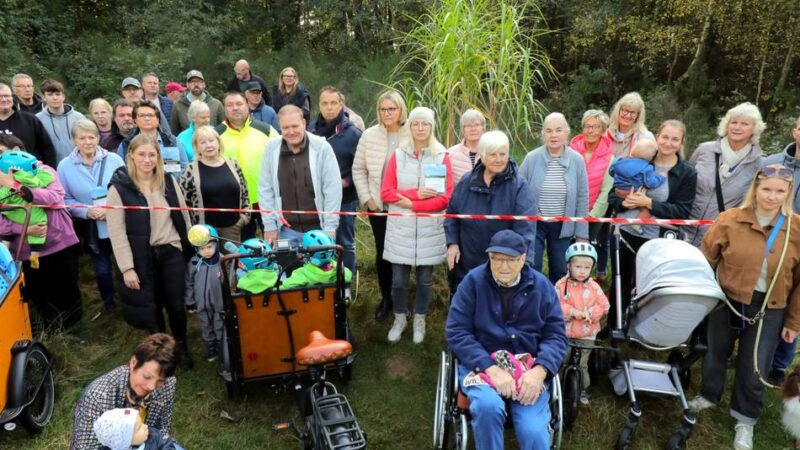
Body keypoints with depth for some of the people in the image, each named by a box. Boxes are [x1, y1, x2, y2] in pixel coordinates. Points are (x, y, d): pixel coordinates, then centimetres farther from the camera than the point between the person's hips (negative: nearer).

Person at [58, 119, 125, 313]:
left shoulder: (114, 159, -6)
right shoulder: (65, 166, -3)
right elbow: (65, 199, -3)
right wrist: (87, 211, -19)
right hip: (92, 229, 1)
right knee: (102, 270, 15)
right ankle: (108, 304, 37)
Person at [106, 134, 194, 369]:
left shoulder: (169, 182, 4)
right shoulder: (119, 188, -8)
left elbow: (184, 216, 10)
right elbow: (117, 232, -10)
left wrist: (191, 249, 9)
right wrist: (127, 268, -13)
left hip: (172, 252, 2)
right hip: (142, 258, -2)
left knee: (176, 303, 9)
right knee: (152, 306, 10)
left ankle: (182, 347, 30)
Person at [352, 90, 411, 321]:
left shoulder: (413, 136, -9)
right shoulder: (369, 135, -1)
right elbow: (358, 169, 4)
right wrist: (366, 198, -2)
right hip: (378, 206, 2)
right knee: (382, 253, 10)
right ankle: (386, 298, 28)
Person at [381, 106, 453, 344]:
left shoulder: (442, 157, -1)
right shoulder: (398, 155, 3)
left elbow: (445, 198, -6)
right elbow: (386, 193, -2)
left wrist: (411, 204, -11)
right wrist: (416, 193, -13)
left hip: (429, 229, -1)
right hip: (400, 228, 1)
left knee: (425, 278, 9)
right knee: (398, 278, 5)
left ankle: (419, 320, 28)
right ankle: (399, 319, 26)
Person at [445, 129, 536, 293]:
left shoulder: (518, 185, -11)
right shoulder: (467, 181, 0)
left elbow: (525, 225, -18)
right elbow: (452, 213, 10)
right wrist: (452, 242, 0)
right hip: (466, 263, 3)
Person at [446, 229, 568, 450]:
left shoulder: (541, 286, 2)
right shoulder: (473, 281, -5)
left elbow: (556, 335, 2)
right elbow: (456, 332, -9)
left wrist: (539, 371, -17)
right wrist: (490, 368, -22)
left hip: (529, 367, 2)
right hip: (480, 364, -1)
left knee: (534, 432, -21)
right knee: (488, 405, -33)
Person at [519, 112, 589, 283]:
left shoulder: (577, 160, -6)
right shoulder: (531, 158, -10)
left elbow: (582, 198, -1)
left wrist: (582, 234, 0)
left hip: (562, 226, 2)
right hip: (533, 224, -2)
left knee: (560, 272, 14)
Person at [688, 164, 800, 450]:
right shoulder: (730, 220, -11)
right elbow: (706, 260, -4)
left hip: (770, 311, 0)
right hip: (728, 302, 0)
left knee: (754, 368, 11)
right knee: (715, 354, 18)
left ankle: (745, 420, 34)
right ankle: (709, 396, 45)